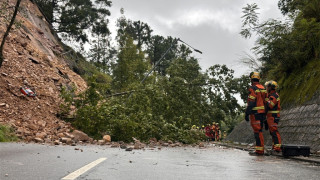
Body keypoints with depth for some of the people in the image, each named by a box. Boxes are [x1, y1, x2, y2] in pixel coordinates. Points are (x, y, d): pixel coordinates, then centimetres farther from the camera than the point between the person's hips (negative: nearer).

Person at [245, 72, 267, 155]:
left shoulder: (252, 89, -12)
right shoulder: (263, 88, 14)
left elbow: (251, 103, -17)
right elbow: (265, 102, 16)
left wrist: (247, 114, -14)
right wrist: (264, 114, 21)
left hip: (255, 113, -8)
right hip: (262, 113, 8)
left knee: (257, 131, -7)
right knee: (259, 131, 14)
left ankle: (259, 150, -7)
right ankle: (260, 149, 17)